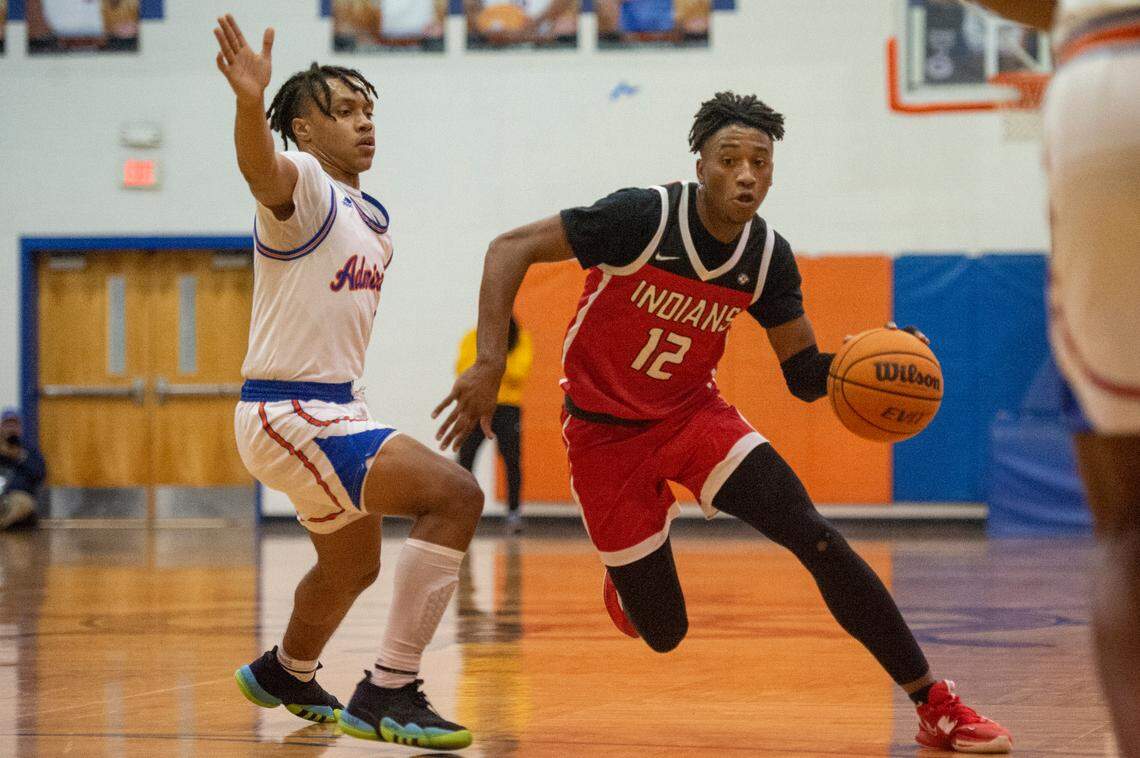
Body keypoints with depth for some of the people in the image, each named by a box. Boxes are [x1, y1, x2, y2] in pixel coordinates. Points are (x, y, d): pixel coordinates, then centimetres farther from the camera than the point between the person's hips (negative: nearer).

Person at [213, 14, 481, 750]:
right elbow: (262, 171, -39)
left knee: (354, 567, 29)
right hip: (289, 414, -10)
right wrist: (251, 102, -59)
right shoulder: (303, 184, -14)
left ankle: (287, 675, 57)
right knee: (455, 494, -23)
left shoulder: (373, 220, 14)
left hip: (335, 411, 10)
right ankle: (389, 693, -23)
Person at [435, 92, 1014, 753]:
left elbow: (804, 374, -1)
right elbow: (511, 249, -20)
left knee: (818, 540, -17)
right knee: (664, 632, -2)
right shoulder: (644, 217, -23)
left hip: (695, 413, 3)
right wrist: (490, 363, -31)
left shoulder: (770, 258, -8)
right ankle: (629, 573, 38)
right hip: (606, 430, -3)